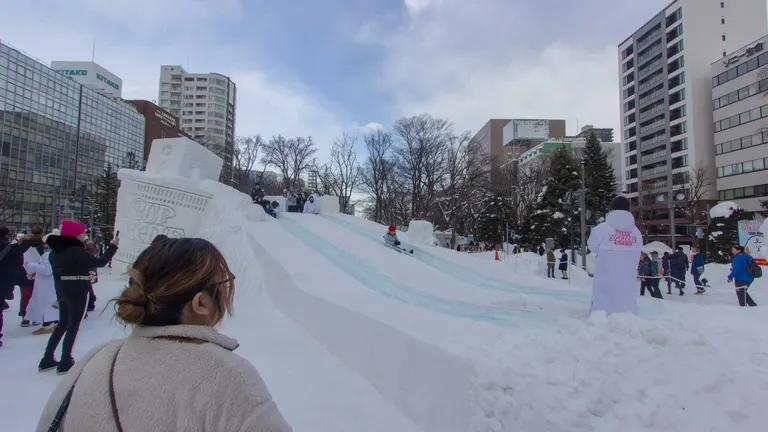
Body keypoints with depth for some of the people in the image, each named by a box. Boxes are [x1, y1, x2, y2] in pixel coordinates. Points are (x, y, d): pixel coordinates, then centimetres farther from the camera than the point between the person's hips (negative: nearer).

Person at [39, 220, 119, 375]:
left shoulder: (56, 251, 6)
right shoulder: (76, 251, -20)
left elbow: (58, 270, 13)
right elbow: (100, 262, -17)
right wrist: (113, 246, -8)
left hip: (62, 292, 8)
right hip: (77, 292, -8)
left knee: (63, 324, 20)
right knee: (73, 326, 2)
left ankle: (47, 360, 25)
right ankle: (65, 363, 8)